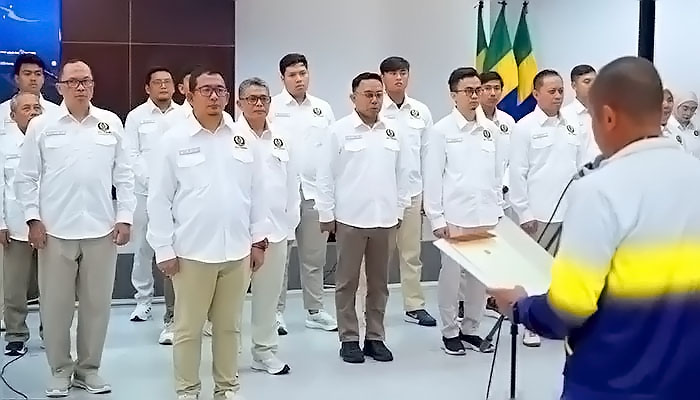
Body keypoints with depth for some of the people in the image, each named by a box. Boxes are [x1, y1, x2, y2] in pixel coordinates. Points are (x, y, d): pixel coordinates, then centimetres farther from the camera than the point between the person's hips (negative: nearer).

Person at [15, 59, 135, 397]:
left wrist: (124, 217, 1)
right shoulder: (41, 125, 2)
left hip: (101, 230, 1)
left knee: (97, 304, 8)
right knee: (56, 305, 6)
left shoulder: (111, 123, 5)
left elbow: (124, 175, 6)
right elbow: (26, 177, 4)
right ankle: (60, 370, 21)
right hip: (55, 230, -1)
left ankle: (89, 368, 22)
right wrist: (33, 219, -3)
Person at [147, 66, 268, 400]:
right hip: (192, 251, -3)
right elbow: (159, 199, -4)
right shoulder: (173, 141, -4)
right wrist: (164, 250, -6)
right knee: (188, 328, 8)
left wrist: (258, 239, 7)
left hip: (237, 250, 3)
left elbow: (257, 193, 9)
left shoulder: (244, 140, 5)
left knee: (229, 325, 14)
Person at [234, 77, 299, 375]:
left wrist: (290, 223, 8)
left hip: (276, 229, 5)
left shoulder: (281, 139, 10)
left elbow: (292, 185, 12)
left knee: (268, 295, 13)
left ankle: (265, 352, 25)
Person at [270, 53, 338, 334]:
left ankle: (315, 311, 22)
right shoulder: (271, 108, -2)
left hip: (315, 191, 4)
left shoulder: (323, 109, 10)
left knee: (314, 256, 11)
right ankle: (276, 312, 14)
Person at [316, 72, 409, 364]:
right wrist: (326, 214, -5)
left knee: (379, 283, 11)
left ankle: (375, 337, 22)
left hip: (385, 219, 3)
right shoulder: (339, 130, -4)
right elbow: (326, 175, -3)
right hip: (350, 218, -3)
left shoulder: (393, 131, 6)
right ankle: (349, 339, 16)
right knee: (347, 283, 6)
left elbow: (402, 173, 10)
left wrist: (400, 210, 8)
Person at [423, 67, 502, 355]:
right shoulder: (441, 131, -4)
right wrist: (437, 218, -9)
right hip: (454, 216, -4)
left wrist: (498, 209, 8)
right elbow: (432, 177, -5)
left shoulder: (491, 130, 7)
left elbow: (497, 174, 10)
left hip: (485, 216, 4)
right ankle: (450, 332, 17)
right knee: (451, 275, 4)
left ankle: (471, 329, 23)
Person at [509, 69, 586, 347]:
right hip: (539, 213, -4)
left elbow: (582, 169, 11)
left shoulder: (572, 128, 10)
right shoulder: (525, 127, -3)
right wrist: (524, 213, -9)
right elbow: (518, 173, -5)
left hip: (571, 212, 4)